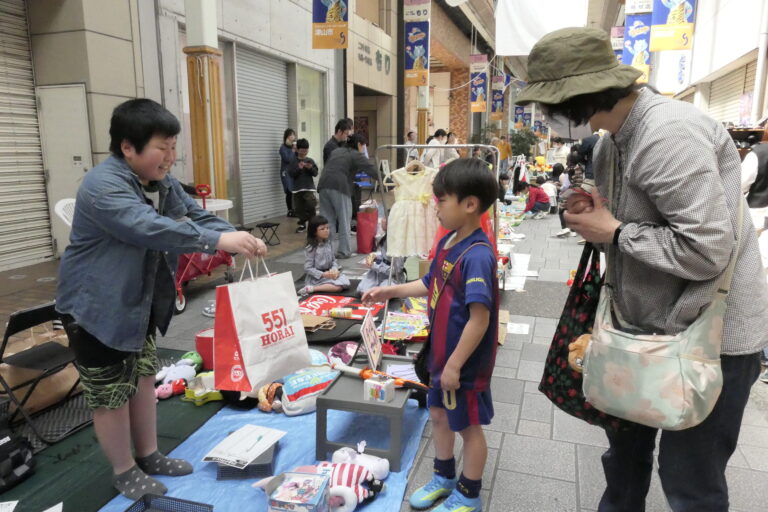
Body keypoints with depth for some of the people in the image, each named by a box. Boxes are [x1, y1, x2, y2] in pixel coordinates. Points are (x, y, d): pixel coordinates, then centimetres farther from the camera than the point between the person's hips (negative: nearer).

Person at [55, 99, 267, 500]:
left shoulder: (162, 181, 2)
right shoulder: (102, 186, -28)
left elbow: (197, 216, 0)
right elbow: (150, 228, -42)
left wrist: (239, 237, -19)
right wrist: (219, 241, -47)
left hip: (141, 300, 9)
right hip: (96, 306, -9)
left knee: (143, 377, 18)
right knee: (112, 392, 5)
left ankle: (148, 455, 36)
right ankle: (124, 471, 25)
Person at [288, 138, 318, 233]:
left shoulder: (310, 161, 5)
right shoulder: (294, 162, 2)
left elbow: (315, 174, 4)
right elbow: (290, 174, -4)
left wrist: (311, 168, -15)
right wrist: (298, 168, -16)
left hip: (309, 188, -1)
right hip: (297, 189, 1)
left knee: (311, 205, -18)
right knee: (298, 208, 5)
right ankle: (302, 224, 24)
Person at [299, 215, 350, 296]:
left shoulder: (328, 244, 6)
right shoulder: (310, 248, -13)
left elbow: (333, 260, 11)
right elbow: (308, 268, -14)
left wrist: (334, 270, -11)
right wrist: (323, 274, -23)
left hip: (329, 273, 7)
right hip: (315, 277, -7)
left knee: (345, 282, -17)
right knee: (339, 286, -24)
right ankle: (311, 288, -17)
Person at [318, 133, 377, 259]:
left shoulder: (336, 151, 25)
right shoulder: (356, 155, 5)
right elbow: (373, 170, -3)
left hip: (323, 185, 6)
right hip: (339, 187, -6)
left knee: (327, 220, 9)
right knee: (344, 220, 5)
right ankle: (344, 251, 8)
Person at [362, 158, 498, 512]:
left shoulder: (477, 256, -28)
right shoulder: (448, 243, 0)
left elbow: (480, 318, -29)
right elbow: (430, 284, 14)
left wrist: (455, 364, -23)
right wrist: (390, 291, 7)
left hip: (465, 362, -9)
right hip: (443, 353, 9)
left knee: (468, 425, 12)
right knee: (439, 413, 23)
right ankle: (444, 477, 47)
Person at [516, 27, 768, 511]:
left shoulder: (667, 133, -27)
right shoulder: (614, 137, 4)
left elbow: (707, 249, -30)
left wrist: (613, 232, -20)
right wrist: (589, 212, -4)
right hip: (650, 321, 9)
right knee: (626, 438, 24)